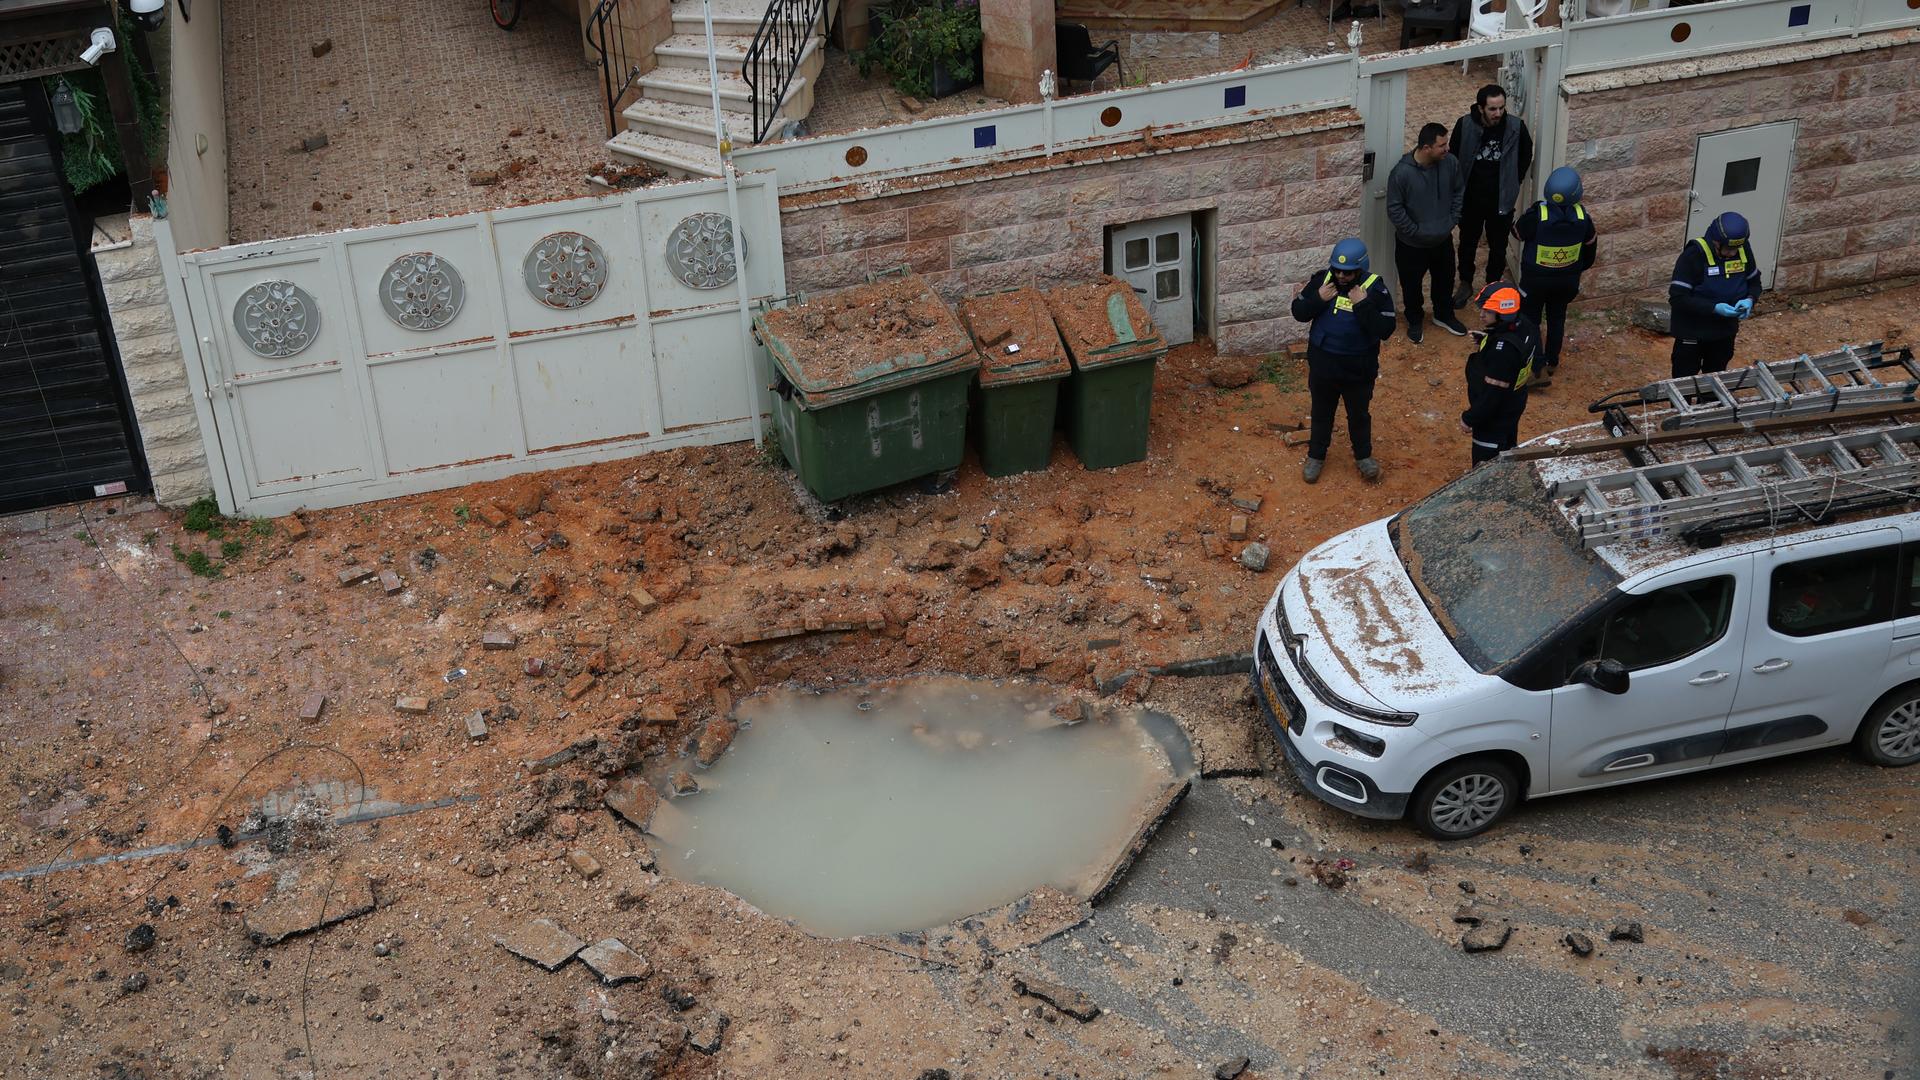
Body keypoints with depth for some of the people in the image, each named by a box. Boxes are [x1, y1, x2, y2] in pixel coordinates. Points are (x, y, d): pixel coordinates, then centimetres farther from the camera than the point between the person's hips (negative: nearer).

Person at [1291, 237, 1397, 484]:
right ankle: (1316, 456, 40)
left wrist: (1363, 305, -32)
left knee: (1359, 414, 19)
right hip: (1322, 364, 2)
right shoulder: (1321, 280, -11)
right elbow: (1298, 313, -5)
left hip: (1358, 369, -2)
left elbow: (1385, 330, -23)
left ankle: (1363, 456, 41)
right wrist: (1318, 299, -22)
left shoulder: (1376, 289, -19)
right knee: (1321, 412, 21)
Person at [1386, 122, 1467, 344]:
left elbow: (1458, 192, 4)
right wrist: (1415, 232, -16)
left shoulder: (1450, 163, -14)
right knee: (1411, 284, 17)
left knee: (1445, 280, 23)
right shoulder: (1402, 172, -28)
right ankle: (1415, 321, 42)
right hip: (1412, 244, -4)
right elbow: (1394, 209, -20)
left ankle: (1444, 315, 49)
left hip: (1443, 239, 4)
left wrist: (1452, 220, -1)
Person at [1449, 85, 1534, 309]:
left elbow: (1526, 155, 3)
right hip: (1470, 199, 0)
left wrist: (1514, 182, 3)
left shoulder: (1516, 127, -17)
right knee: (1467, 243, 19)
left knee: (1498, 247, 16)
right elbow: (1453, 156, -2)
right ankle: (1465, 284, 40)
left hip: (1501, 200, 0)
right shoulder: (1464, 125, -18)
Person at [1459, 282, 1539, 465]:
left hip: (1495, 416, -9)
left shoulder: (1503, 350, -38)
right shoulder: (1522, 325, -10)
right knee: (1507, 455, 29)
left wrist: (1469, 418, -17)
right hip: (1513, 405, 9)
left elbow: (1493, 393, -30)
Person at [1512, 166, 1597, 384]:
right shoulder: (1582, 217, -17)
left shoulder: (1536, 216, -30)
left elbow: (1517, 231, -8)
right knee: (1557, 317, 24)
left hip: (1536, 279, -4)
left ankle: (1539, 369, 5)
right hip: (1568, 279, 4)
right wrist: (1580, 268, 19)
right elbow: (1591, 249, 0)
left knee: (1530, 319, 12)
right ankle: (1552, 362, 39)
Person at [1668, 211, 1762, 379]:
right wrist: (1714, 308, -32)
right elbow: (1677, 298, -26)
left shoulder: (1743, 250, -9)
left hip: (1725, 330, 5)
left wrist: (1750, 300, -15)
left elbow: (1754, 282, 7)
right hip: (1693, 332, -5)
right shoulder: (1694, 255, -25)